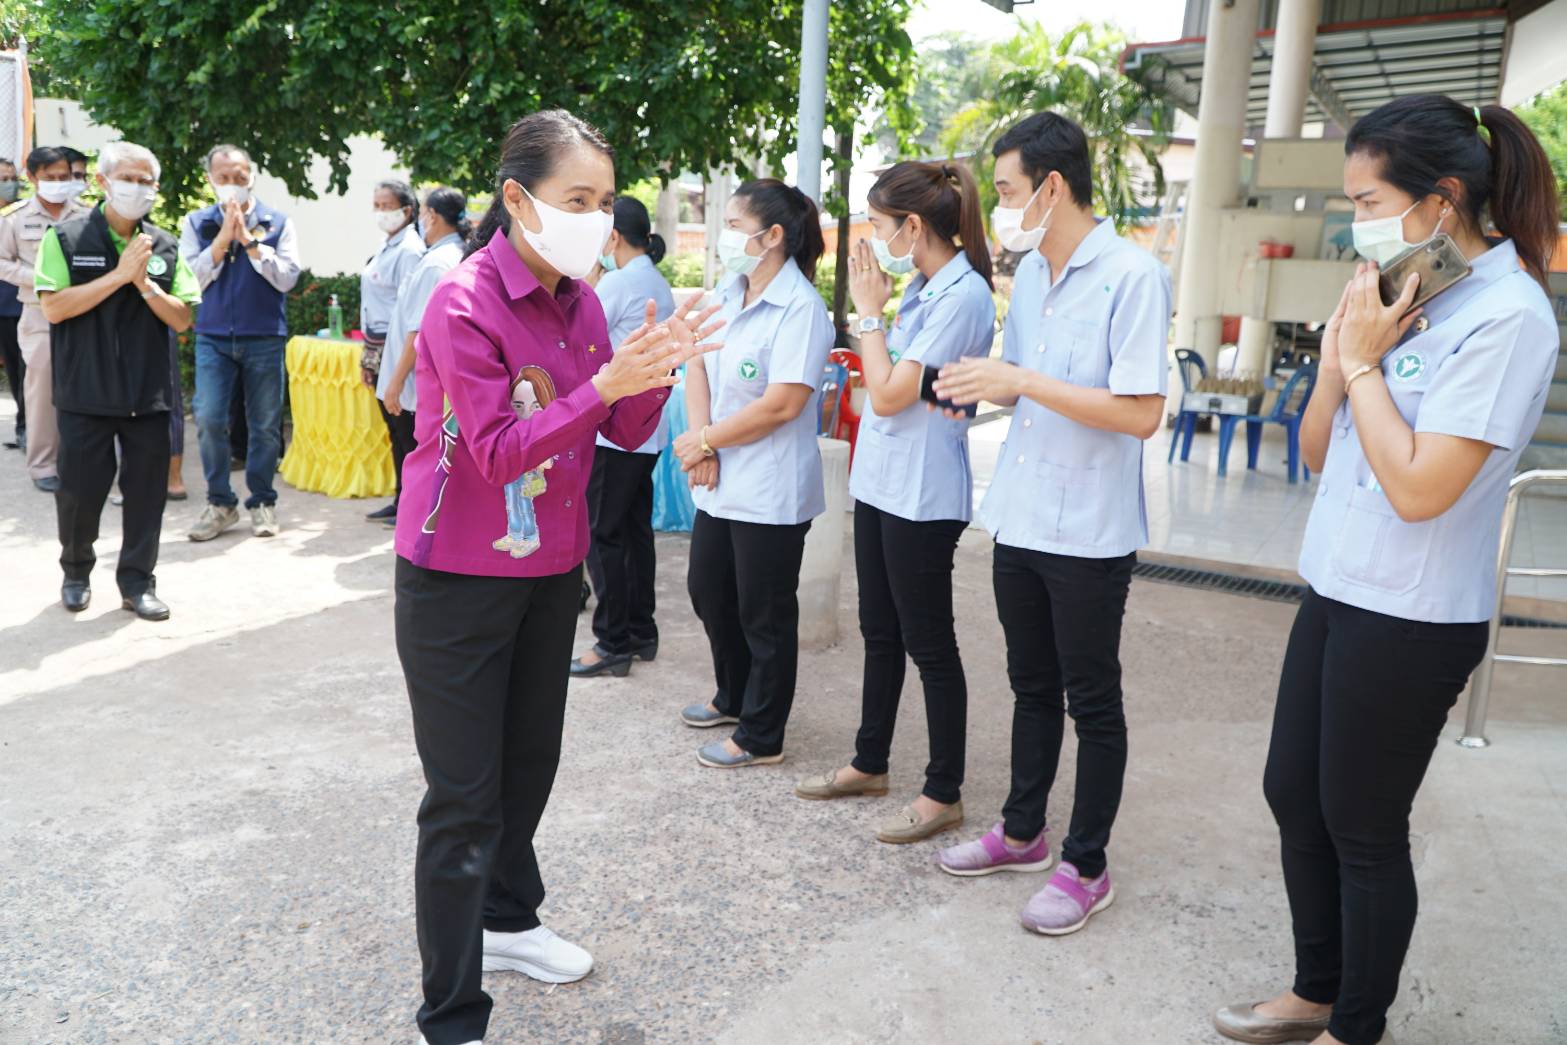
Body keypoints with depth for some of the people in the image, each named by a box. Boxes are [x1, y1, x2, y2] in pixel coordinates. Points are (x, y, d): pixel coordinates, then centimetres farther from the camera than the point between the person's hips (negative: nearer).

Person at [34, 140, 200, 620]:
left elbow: (182, 319, 3)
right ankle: (76, 571, 28)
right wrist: (119, 275, -17)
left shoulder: (165, 246, 6)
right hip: (85, 392, -2)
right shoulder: (66, 237, -3)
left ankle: (137, 581, 17)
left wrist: (145, 283, -13)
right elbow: (53, 308, -13)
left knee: (146, 490, 5)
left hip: (148, 392, 3)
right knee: (80, 488, 5)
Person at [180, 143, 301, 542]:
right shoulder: (196, 223, 6)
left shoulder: (278, 222, 3)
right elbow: (191, 278, -4)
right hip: (214, 337, 1)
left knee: (265, 424, 4)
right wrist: (223, 238, -11)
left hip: (264, 337, 0)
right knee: (208, 420, -7)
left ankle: (262, 502, 18)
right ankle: (220, 503, 7)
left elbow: (287, 277, -7)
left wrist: (249, 240, -12)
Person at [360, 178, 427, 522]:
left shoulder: (409, 250, -11)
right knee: (395, 429, 13)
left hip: (397, 349, -9)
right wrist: (367, 356, 18)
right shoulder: (385, 246, 15)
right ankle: (402, 500, 20)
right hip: (378, 348, 9)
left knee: (406, 429, -3)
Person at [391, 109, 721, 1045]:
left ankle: (507, 922, 44)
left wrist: (654, 375, -17)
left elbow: (625, 433, 3)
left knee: (530, 760, 21)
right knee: (464, 799, 0)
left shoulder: (578, 298, 3)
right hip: (460, 577, -7)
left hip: (552, 568, 7)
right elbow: (501, 451, -24)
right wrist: (605, 380, -33)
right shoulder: (464, 304, -19)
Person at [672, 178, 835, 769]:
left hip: (770, 492, -9)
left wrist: (703, 441, -14)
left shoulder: (800, 307, -17)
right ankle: (732, 697, 43)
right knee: (708, 591, 22)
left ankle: (760, 737, 21)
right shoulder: (726, 296, 9)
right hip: (721, 484, 9)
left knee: (764, 615, 4)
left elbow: (782, 405, -23)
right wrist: (702, 445, -9)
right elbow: (698, 370, 6)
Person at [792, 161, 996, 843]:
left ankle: (944, 793, 16)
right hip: (881, 484, 9)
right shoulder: (921, 288, 11)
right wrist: (873, 309, 5)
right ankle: (870, 763, 33)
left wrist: (870, 311, -10)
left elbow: (889, 394, -19)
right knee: (880, 633, 18)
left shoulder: (962, 296, -18)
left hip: (923, 497, -9)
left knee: (927, 643, 1)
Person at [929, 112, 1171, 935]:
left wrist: (1020, 382, -23)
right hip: (1020, 518, 7)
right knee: (1031, 684, 19)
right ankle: (1022, 831, 35)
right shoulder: (1028, 273, 8)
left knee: (1092, 700, 7)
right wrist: (978, 386, -1)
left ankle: (1086, 866, 22)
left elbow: (1142, 412, -21)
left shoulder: (1132, 275, -15)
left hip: (1089, 529, -7)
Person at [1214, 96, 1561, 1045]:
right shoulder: (1405, 291, 7)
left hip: (1410, 620, -8)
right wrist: (1339, 353, -7)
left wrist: (1364, 361, -15)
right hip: (1337, 592, 8)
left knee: (1362, 830, 6)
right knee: (1293, 796, 17)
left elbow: (1420, 488, -25)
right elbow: (1318, 452, 10)